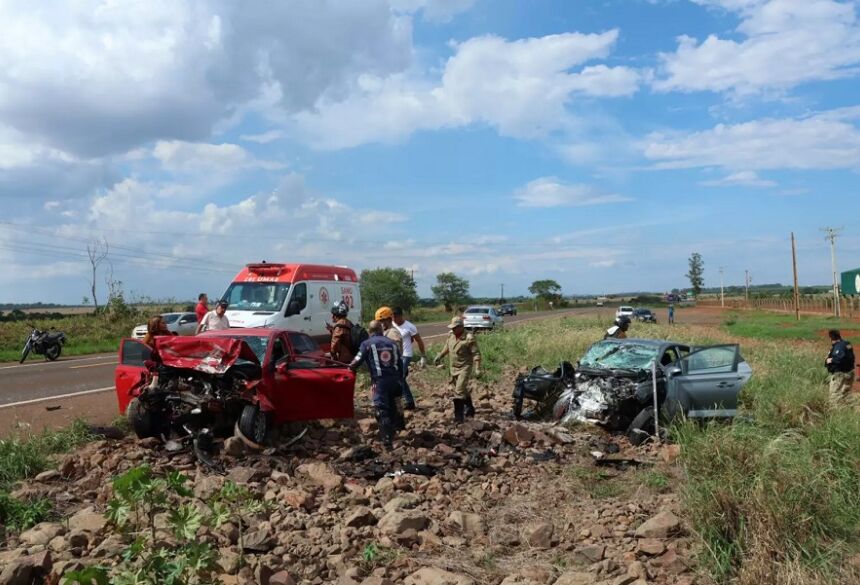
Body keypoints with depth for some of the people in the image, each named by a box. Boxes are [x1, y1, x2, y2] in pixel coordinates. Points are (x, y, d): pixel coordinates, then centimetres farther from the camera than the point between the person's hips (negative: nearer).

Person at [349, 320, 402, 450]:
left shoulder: (367, 344, 1)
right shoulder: (392, 343, 16)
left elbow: (358, 361, -3)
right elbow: (400, 364, 17)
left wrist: (350, 368, 19)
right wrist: (399, 380, 23)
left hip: (379, 381, -5)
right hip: (394, 380, 5)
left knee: (381, 411, -5)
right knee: (392, 409, 19)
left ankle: (387, 441, -13)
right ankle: (391, 436, 29)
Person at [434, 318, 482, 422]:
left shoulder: (469, 338, -18)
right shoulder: (451, 335, 2)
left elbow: (476, 354, -16)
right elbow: (446, 348, 20)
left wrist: (477, 369, -20)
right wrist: (439, 357, 17)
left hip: (464, 368, -7)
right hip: (453, 368, 7)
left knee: (459, 391, -13)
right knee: (463, 390, 20)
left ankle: (459, 416, -8)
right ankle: (469, 409, 39)